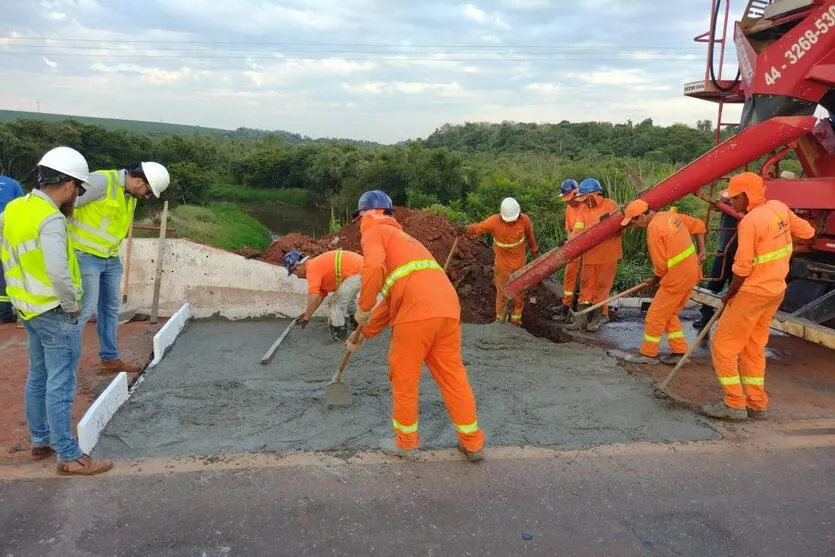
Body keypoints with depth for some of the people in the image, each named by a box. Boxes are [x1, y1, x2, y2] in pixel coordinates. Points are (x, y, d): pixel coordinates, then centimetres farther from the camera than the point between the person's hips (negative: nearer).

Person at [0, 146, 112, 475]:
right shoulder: (51, 219, -23)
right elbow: (58, 272, -34)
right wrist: (72, 304, -18)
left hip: (29, 309, 9)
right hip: (55, 313, -9)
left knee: (38, 377, 20)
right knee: (60, 385, -1)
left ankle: (40, 441, 34)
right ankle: (69, 457, 8)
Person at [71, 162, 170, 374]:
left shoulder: (131, 197, 10)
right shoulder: (102, 181, -17)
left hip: (111, 259, 9)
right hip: (86, 255, -9)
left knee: (110, 309, 14)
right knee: (86, 308, -9)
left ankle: (110, 359, 25)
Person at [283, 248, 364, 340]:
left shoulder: (312, 268, -9)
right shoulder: (318, 264, 20)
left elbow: (313, 296, -16)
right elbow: (321, 294, 25)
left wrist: (307, 317, -7)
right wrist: (307, 313, 27)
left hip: (357, 273, -11)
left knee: (336, 304, 0)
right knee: (349, 296, 34)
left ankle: (339, 333, 12)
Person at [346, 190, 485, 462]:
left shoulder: (374, 232, 10)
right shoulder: (401, 237, 35)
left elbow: (374, 267, -14)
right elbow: (392, 298, 35)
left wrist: (363, 309, -3)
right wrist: (365, 333, 38)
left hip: (417, 310, -8)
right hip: (448, 307, 8)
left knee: (404, 377, 10)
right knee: (452, 374, 16)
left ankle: (406, 443, 24)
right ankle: (472, 442, 24)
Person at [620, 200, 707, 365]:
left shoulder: (654, 228, -20)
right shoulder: (670, 215, 6)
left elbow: (661, 265, -16)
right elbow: (699, 226, 17)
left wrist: (655, 279, 3)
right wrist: (701, 250, 14)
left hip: (677, 277, -9)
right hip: (691, 271, 9)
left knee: (655, 315, 4)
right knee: (669, 314, 19)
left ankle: (648, 353, 15)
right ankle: (679, 351, 22)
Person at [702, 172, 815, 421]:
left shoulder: (749, 223, -22)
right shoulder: (779, 208, 1)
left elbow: (742, 269, -20)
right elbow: (807, 232, 14)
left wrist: (728, 295, -5)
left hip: (752, 293, -9)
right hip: (776, 290, 9)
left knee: (723, 345, 2)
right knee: (753, 347, 18)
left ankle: (734, 404, 5)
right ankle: (757, 404, 23)